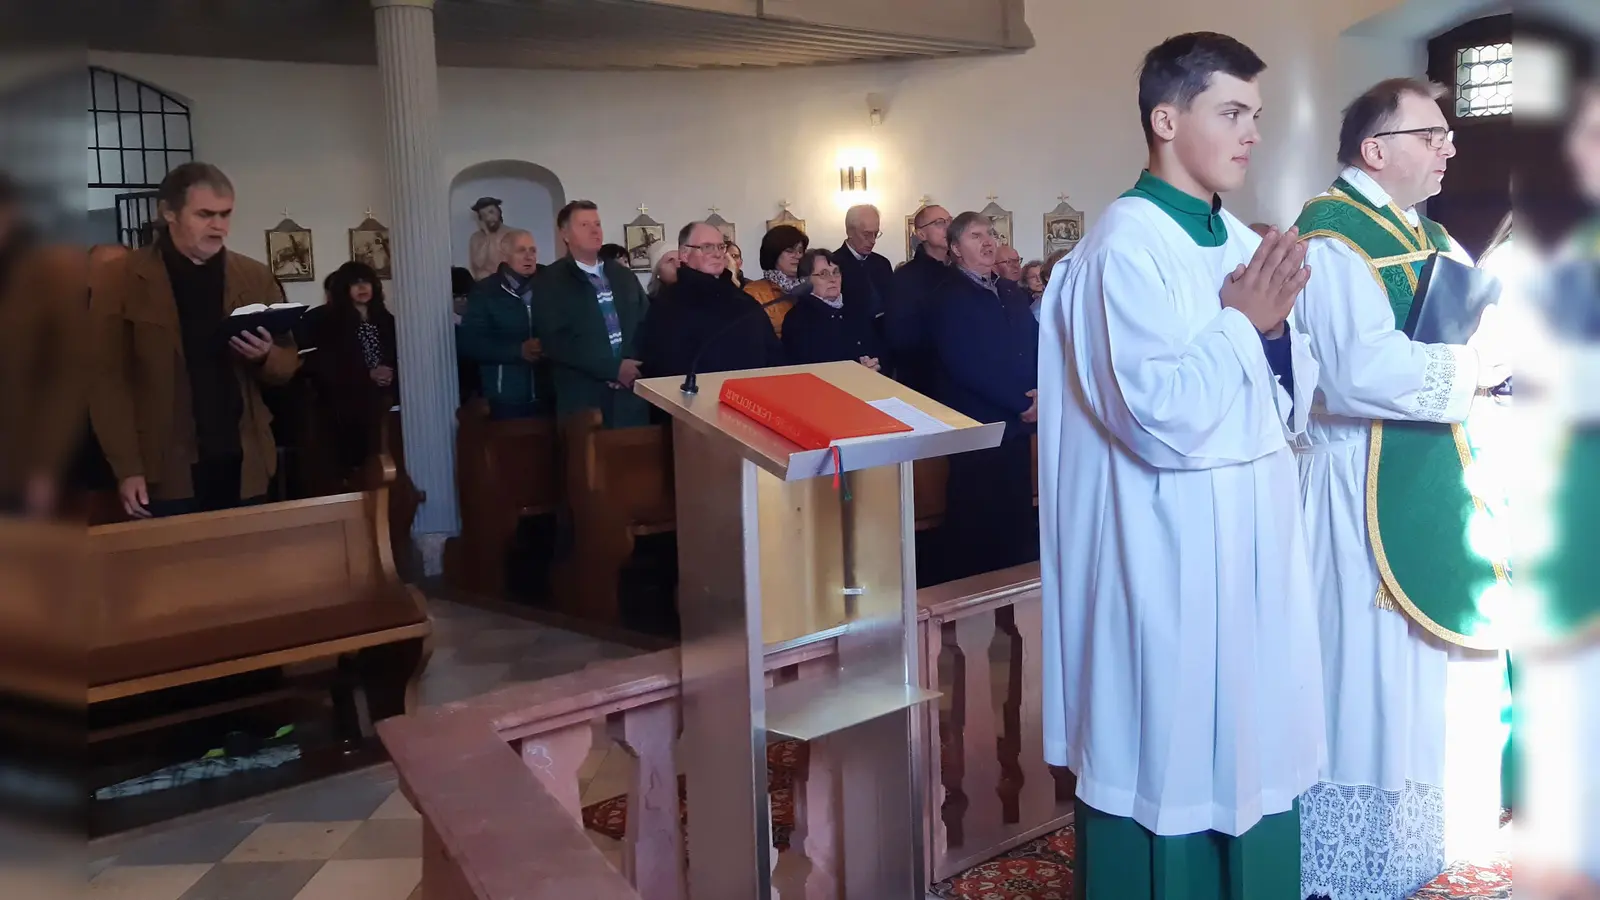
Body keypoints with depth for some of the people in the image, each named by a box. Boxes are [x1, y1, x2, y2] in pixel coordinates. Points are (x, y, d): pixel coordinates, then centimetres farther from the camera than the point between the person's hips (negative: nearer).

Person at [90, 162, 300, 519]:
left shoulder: (256, 278, 7)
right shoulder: (124, 282, -2)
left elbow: (288, 365, 11)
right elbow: (108, 380, -4)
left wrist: (265, 357, -12)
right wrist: (127, 469, -10)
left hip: (244, 466, 3)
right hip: (166, 472, -3)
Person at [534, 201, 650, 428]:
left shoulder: (623, 275, 16)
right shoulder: (550, 283, -1)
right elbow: (556, 342, -11)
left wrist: (633, 365, -8)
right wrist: (613, 368, -15)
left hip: (631, 391, 4)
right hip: (583, 397, -4)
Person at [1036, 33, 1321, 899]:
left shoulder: (1239, 240, 8)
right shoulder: (1124, 247, -16)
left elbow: (1289, 405, 11)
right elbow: (1163, 420, -23)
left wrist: (1274, 324, -7)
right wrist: (1242, 323, -14)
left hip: (1255, 535, 8)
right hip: (1172, 550, -8)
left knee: (1247, 744, 16)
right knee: (1174, 753, 5)